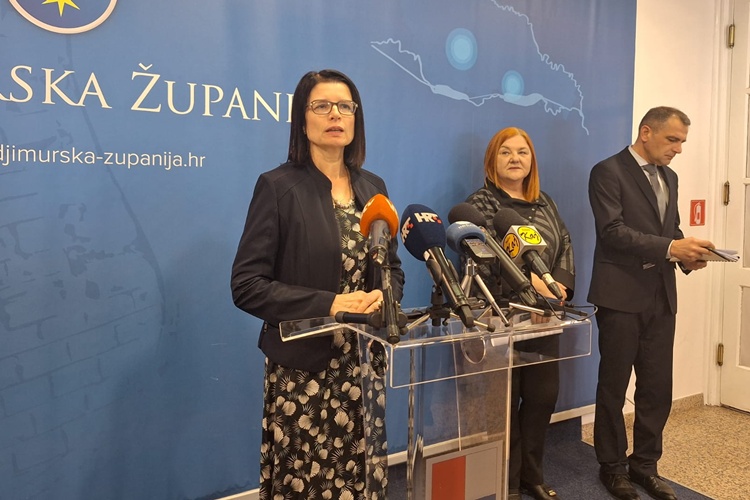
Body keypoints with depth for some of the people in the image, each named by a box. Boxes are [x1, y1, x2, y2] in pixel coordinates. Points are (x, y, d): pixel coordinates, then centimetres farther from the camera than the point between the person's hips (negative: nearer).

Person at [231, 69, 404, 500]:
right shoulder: (278, 186, -9)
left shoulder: (373, 187, 8)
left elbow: (393, 267, 14)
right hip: (303, 368, -4)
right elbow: (247, 285, -12)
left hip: (363, 364, 5)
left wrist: (383, 298, -8)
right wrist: (327, 304, -21)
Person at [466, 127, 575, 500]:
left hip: (544, 316, 6)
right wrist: (530, 282, -27)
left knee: (544, 396, 12)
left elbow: (565, 245, 7)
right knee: (504, 402, 5)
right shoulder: (480, 204, -5)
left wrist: (560, 285, -10)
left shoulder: (544, 203, 14)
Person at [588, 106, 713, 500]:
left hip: (661, 296, 7)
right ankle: (612, 466, 23)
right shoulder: (608, 172, -8)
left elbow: (671, 230, 18)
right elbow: (612, 231, -18)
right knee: (614, 387, 7)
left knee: (658, 388, 10)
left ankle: (645, 463, 28)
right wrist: (670, 248, -23)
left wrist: (686, 255, -3)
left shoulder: (669, 177, 16)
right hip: (621, 295, -6)